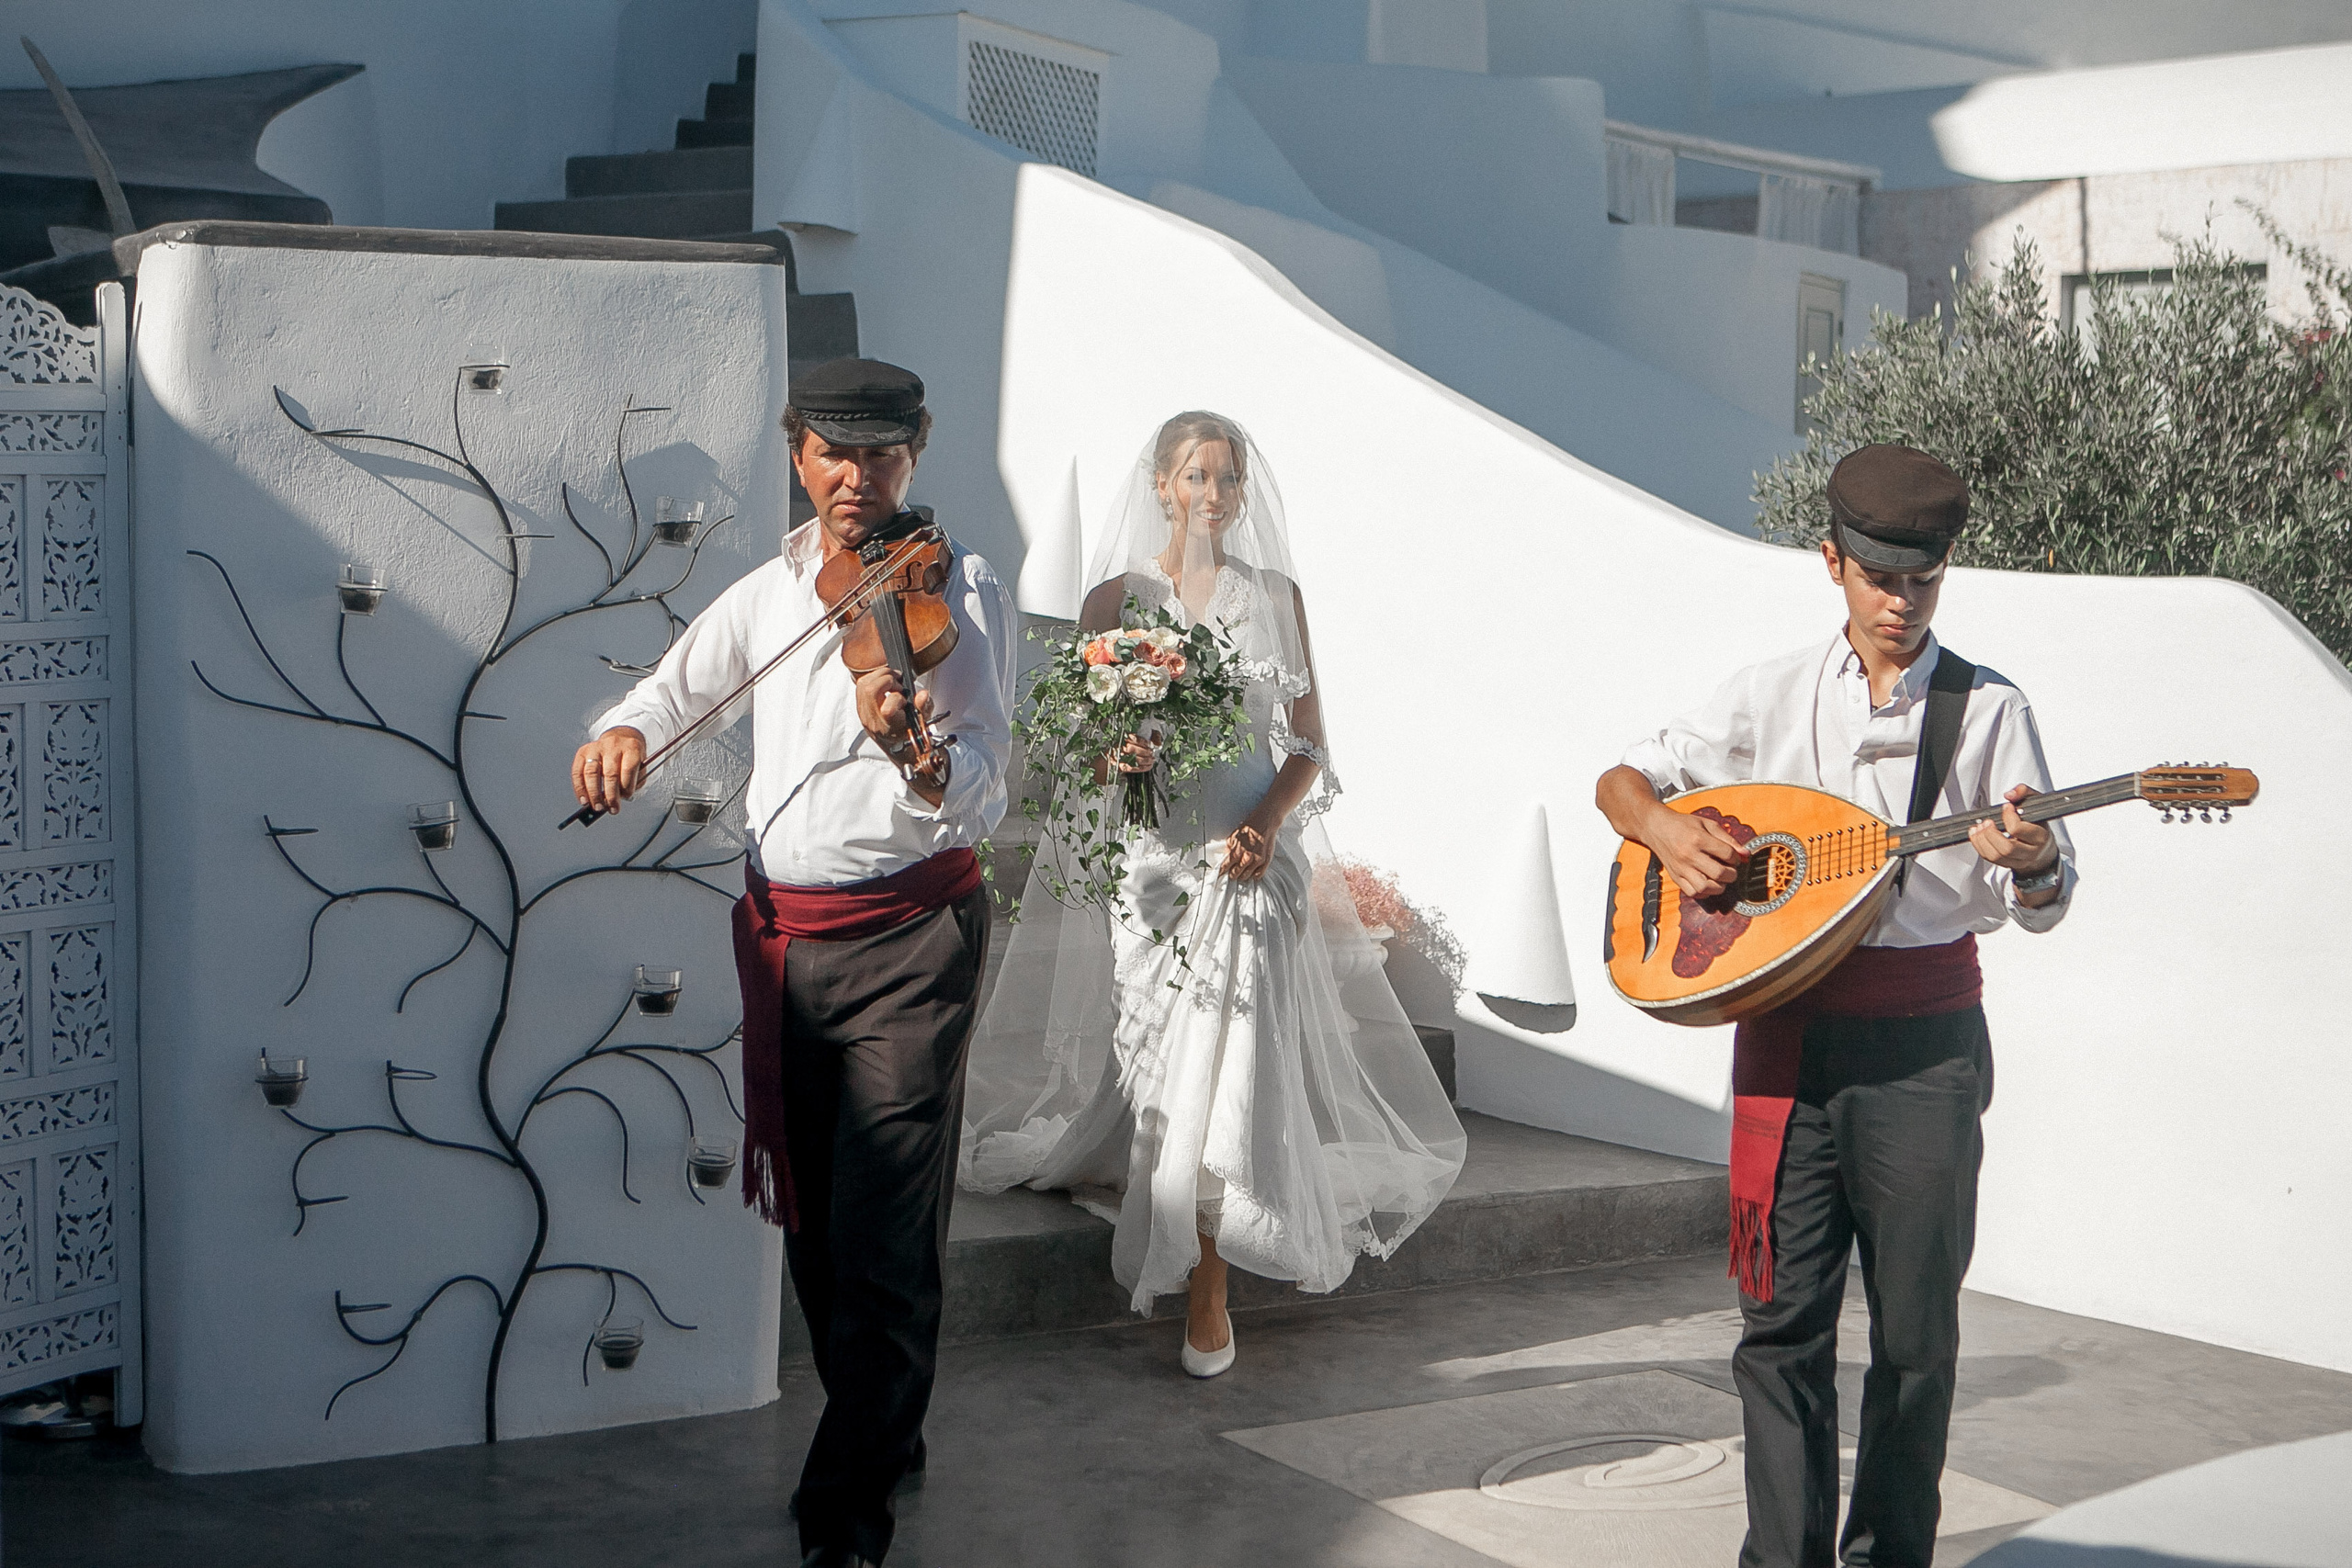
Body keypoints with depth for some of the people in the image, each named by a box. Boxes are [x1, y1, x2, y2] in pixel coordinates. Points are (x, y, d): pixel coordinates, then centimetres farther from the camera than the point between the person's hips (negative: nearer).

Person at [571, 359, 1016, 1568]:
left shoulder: (958, 591, -7)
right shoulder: (766, 593, 11)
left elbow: (981, 790, -17)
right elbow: (679, 686, 13)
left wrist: (915, 750, -40)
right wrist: (626, 731, -11)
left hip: (909, 942, -6)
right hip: (783, 940, 6)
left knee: (883, 1238, -8)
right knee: (811, 1214, 14)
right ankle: (884, 1434, 32)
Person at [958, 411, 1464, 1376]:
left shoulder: (1276, 597, 8)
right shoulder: (1117, 598, 6)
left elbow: (1308, 745, 7)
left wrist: (1267, 822, -11)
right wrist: (1119, 753, -18)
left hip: (1251, 860, 0)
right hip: (1153, 857, 0)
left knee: (1226, 1065, -12)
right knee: (1162, 1067, -1)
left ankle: (1206, 1293, -7)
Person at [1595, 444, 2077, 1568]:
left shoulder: (1988, 710, 2)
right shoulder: (1774, 694, 7)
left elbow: (2043, 905, 1)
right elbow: (1624, 780, 13)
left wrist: (2031, 861, -23)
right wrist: (1666, 827, -10)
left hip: (1925, 1041, -1)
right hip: (1789, 1028, 1)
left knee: (1916, 1326, 5)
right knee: (1783, 1316, 0)